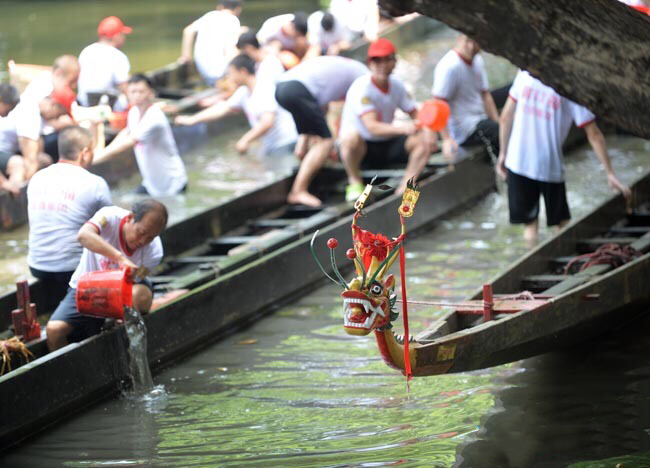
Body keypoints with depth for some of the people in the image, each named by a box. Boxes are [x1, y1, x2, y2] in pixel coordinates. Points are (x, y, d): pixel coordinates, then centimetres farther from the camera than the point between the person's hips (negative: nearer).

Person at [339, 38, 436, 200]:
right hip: (362, 147, -6)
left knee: (424, 141, -14)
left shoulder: (397, 86, 0)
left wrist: (427, 131, -18)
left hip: (387, 145, 6)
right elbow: (372, 127, -32)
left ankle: (404, 188, -10)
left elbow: (415, 114, 6)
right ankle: (355, 183, -15)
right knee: (351, 138, -39)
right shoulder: (362, 88, -21)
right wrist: (402, 128, -49)